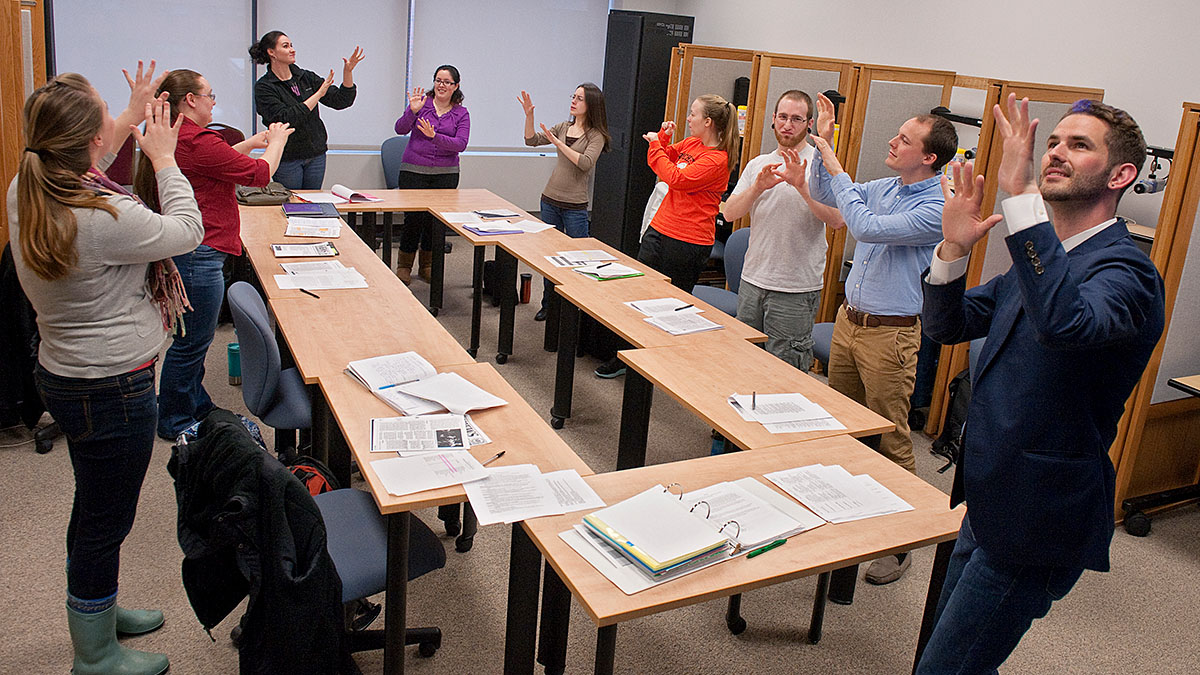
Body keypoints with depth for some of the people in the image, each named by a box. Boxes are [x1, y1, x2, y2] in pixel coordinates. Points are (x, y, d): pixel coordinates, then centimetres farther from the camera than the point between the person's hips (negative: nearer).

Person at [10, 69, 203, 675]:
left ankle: (97, 610, 48)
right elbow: (186, 231, -12)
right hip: (113, 388, -9)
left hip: (65, 370, 9)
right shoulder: (107, 220, -30)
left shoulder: (24, 194, -4)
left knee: (95, 508, 26)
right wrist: (164, 158, -1)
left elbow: (82, 174, 18)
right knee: (105, 520, 9)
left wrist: (132, 118, 19)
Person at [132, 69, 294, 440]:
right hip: (199, 254, -11)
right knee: (191, 342, 3)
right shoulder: (198, 141, -20)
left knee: (193, 339, 22)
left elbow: (219, 160, 25)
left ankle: (196, 407, 37)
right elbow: (259, 173, -13)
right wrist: (276, 142, 4)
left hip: (186, 252, 11)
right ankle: (174, 421, 17)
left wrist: (251, 142, 20)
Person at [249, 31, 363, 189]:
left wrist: (348, 71, -10)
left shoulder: (307, 77, 6)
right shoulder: (264, 87, -8)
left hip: (316, 155, 5)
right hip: (287, 157, -4)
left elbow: (340, 101, 4)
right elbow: (285, 119, -21)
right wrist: (318, 94, -19)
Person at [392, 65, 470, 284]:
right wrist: (412, 111, -22)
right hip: (414, 170, -2)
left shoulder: (461, 113, 5)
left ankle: (427, 265, 23)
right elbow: (400, 129, -6)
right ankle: (404, 265, 13)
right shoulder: (422, 102, 2)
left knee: (437, 218, 5)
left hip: (446, 174, 2)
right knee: (414, 217, -5)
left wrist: (434, 136, -22)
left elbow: (461, 144, -9)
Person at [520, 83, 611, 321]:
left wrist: (559, 143, -23)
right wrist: (529, 116, -8)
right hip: (550, 200, 6)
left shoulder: (596, 135, -7)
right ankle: (548, 304, 24)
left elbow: (586, 163, -23)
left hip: (575, 206, -5)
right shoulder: (563, 127, 9)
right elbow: (531, 140, 6)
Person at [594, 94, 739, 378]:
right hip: (659, 229, 8)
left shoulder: (717, 160, -16)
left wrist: (656, 144, -13)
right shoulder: (690, 143, 10)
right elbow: (663, 159, 25)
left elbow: (676, 179, -23)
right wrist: (664, 136, 6)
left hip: (689, 243, -8)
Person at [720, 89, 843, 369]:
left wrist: (803, 187, -29)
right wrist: (758, 187, -15)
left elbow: (837, 219, -18)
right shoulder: (757, 164, 11)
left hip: (796, 292, -5)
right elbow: (729, 213, 1)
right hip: (752, 281, 5)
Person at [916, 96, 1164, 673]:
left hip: (1035, 519, -9)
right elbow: (948, 326, 10)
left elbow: (1065, 322, -42)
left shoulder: (1125, 270, -19)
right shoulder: (1041, 253, 10)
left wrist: (1019, 195, -43)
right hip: (991, 503, 9)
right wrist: (954, 248, -9)